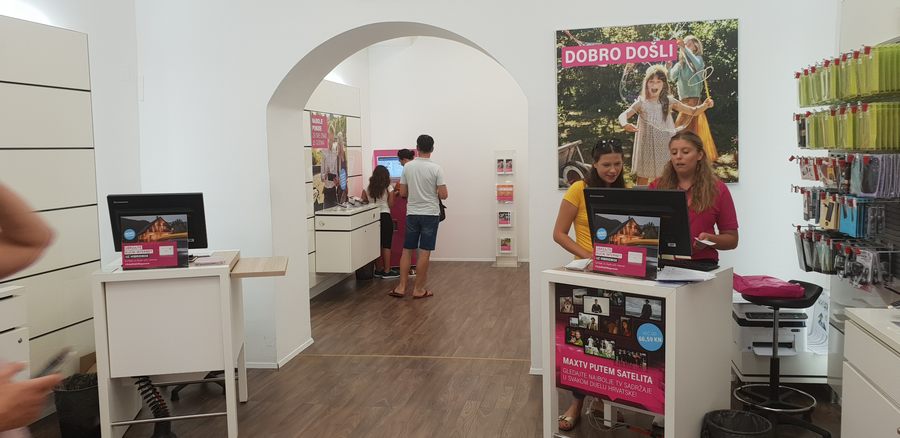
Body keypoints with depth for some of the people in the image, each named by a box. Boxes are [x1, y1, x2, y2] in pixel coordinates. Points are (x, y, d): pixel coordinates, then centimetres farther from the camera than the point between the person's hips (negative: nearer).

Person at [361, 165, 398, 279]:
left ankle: (378, 270, 17)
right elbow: (391, 204, -4)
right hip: (385, 216, -4)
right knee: (386, 245, 2)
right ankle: (387, 271, 4)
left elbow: (363, 201, 3)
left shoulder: (368, 188, 4)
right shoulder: (388, 188, -4)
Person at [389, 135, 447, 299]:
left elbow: (402, 193, 4)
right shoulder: (436, 168, -10)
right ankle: (418, 289, 5)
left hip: (412, 214, 3)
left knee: (407, 250, 11)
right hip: (430, 214, -3)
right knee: (424, 252, 1)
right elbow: (443, 195, -12)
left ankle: (401, 287, 9)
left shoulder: (407, 167, 0)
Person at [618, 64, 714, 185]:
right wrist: (625, 124, -38)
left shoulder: (669, 101, -2)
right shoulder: (641, 103, -6)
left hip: (665, 147, 1)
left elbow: (692, 111, 5)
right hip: (647, 147, -1)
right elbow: (623, 115, -14)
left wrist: (705, 106, -15)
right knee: (642, 180, 9)